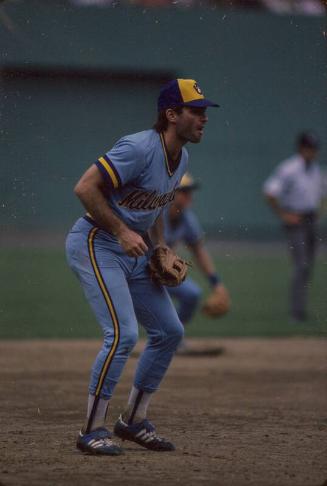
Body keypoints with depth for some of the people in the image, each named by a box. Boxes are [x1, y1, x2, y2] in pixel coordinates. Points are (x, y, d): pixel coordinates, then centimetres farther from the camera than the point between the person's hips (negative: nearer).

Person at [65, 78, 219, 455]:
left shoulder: (181, 158, 7)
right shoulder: (140, 149, -22)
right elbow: (85, 187, -25)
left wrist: (160, 251, 9)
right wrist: (122, 232, -25)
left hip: (134, 254, 10)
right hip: (95, 245, -10)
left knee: (169, 331, 8)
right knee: (123, 334, -19)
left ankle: (133, 421, 20)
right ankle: (92, 431, -10)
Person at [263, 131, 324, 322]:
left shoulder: (316, 169, 12)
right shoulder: (289, 169, -13)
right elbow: (270, 191, -18)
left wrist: (316, 211, 14)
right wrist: (283, 215, -15)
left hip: (311, 220, 8)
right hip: (295, 221, -8)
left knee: (308, 266, 8)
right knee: (302, 266, -15)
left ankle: (299, 307, 15)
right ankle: (298, 309, -15)